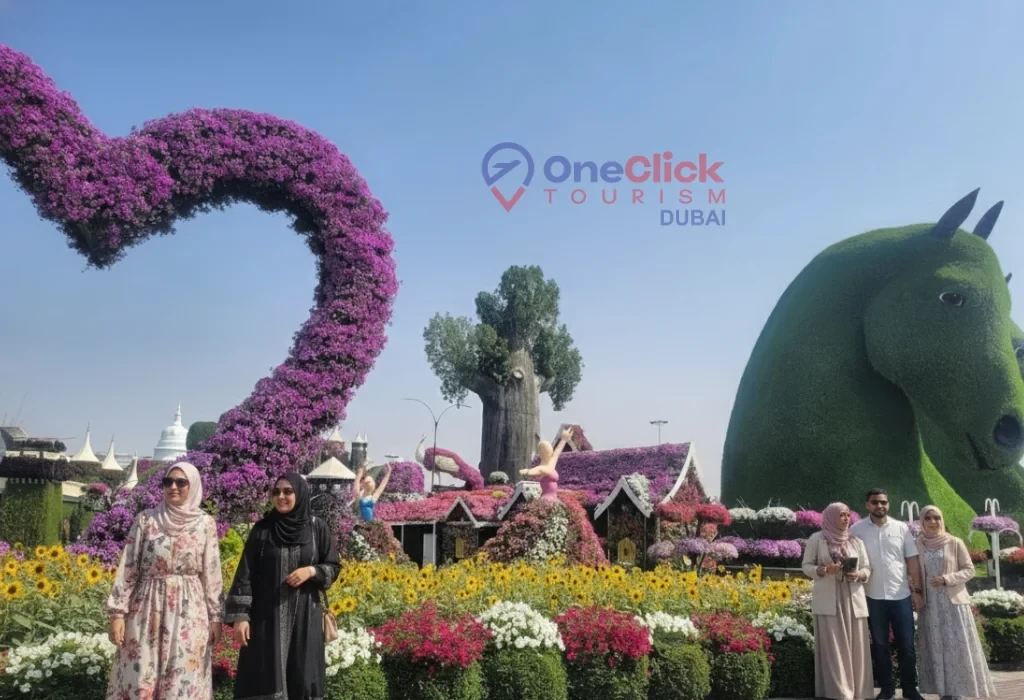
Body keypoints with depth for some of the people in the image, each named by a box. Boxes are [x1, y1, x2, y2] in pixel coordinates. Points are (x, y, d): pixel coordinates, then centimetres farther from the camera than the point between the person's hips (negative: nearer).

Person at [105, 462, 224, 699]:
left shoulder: (206, 524, 2)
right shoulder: (146, 519, 2)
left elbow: (211, 573, 3)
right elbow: (128, 568, 2)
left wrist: (215, 617, 2)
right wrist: (117, 612, -3)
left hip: (189, 612, 0)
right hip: (148, 609, 0)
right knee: (139, 680, 4)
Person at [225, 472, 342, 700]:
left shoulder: (318, 529, 1)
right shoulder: (262, 529, 1)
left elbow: (334, 566, 7)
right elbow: (246, 573, -1)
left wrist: (311, 571, -12)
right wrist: (240, 615, -7)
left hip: (304, 615, 1)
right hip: (267, 614, 0)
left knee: (302, 677, 3)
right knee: (266, 678, -3)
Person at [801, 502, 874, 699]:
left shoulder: (856, 541, 11)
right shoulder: (817, 539, 2)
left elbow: (867, 568, 12)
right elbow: (807, 566, 2)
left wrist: (859, 574, -10)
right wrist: (824, 569, -16)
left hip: (853, 599, 3)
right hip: (829, 601, -3)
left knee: (856, 646, 3)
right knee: (833, 646, -5)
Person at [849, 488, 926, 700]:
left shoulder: (902, 528, 2)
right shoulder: (857, 529, -1)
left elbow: (912, 560, 4)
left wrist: (917, 591, 0)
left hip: (901, 595, 1)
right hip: (873, 597, 0)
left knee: (906, 644, 7)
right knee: (879, 645, 9)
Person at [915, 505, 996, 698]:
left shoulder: (955, 543, -3)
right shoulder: (918, 545, 3)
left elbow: (969, 570, -2)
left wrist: (946, 579, -15)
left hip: (953, 602, -2)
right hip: (931, 604, 2)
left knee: (958, 646, -2)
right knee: (936, 648, 4)